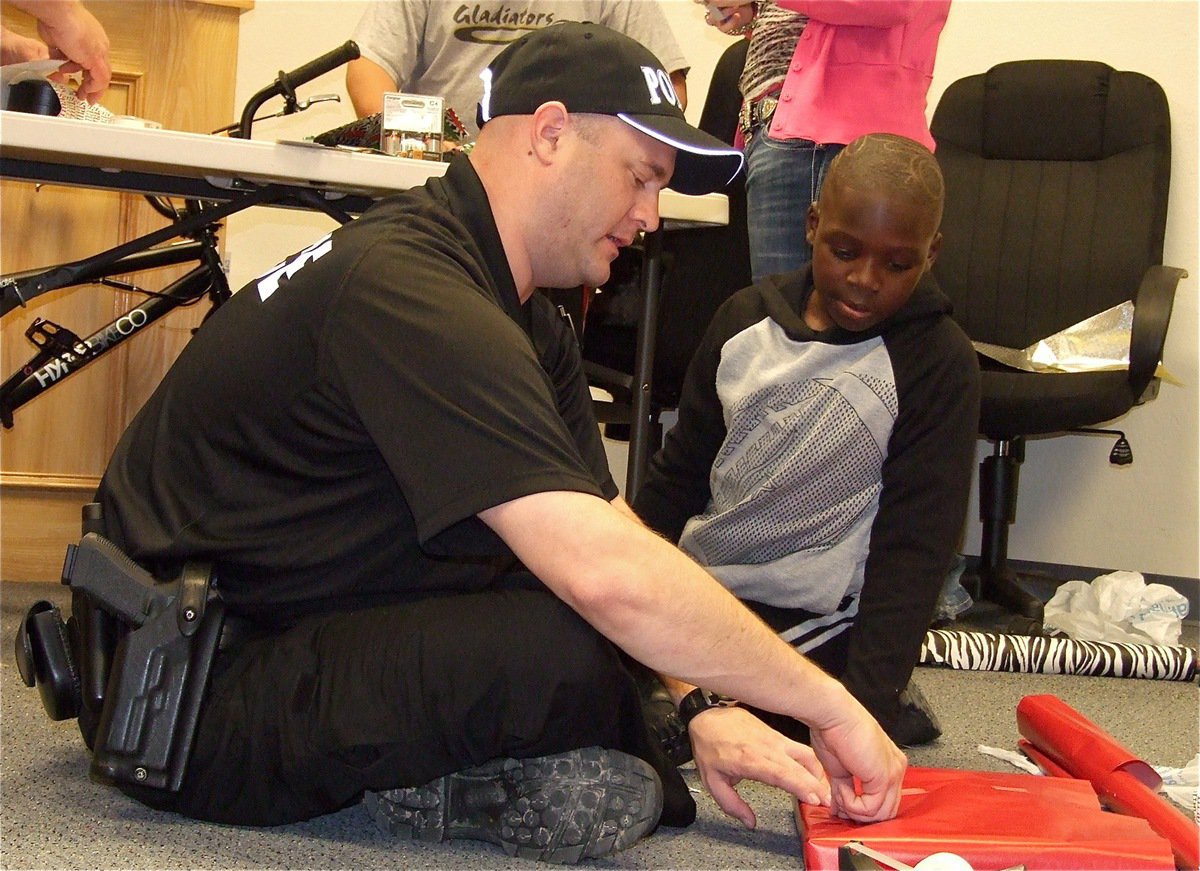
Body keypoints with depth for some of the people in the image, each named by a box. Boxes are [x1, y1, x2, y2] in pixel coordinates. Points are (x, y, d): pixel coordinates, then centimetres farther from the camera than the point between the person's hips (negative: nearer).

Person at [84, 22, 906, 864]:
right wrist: (827, 703, -24)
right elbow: (606, 570, -33)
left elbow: (607, 529, 4)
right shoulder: (410, 290, -26)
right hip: (199, 700, -9)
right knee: (566, 650, -30)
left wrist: (707, 715, -9)